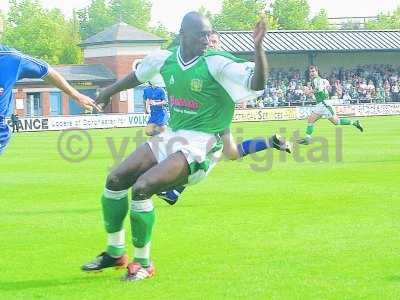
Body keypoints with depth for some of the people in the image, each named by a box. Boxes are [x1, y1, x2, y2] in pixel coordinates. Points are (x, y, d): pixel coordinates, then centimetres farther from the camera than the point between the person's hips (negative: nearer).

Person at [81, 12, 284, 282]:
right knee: (116, 180, -1)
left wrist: (258, 48, -42)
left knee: (141, 187, -23)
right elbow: (137, 76, 23)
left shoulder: (216, 64, -15)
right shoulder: (164, 59, 2)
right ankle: (115, 253, 15)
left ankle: (143, 263, -6)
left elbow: (256, 84, -27)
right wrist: (107, 93, 39)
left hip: (201, 143, -7)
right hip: (171, 137, 7)